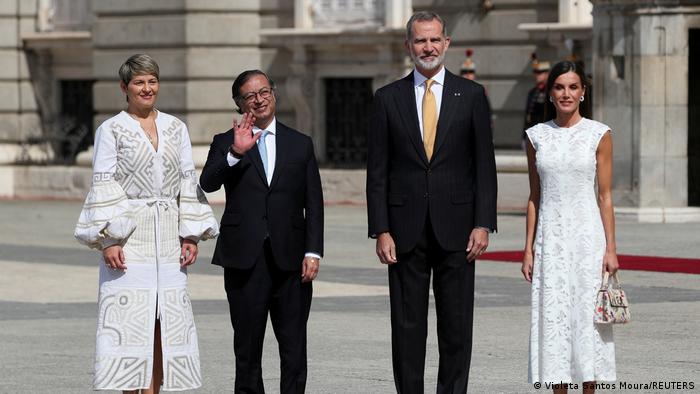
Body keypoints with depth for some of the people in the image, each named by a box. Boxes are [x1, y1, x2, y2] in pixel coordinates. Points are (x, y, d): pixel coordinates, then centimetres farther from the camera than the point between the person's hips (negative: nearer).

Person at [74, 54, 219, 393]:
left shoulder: (175, 128, 12)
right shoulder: (111, 130, 0)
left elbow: (188, 182, 11)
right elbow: (103, 186, -4)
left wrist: (191, 234, 4)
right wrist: (107, 239, -12)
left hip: (167, 237, 4)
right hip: (127, 237, -4)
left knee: (163, 320, 2)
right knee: (129, 318, -7)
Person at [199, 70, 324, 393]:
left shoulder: (300, 144, 12)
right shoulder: (225, 143, 7)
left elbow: (314, 204, 8)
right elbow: (207, 184, -11)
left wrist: (313, 252, -2)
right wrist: (235, 153, -26)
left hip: (290, 259, 1)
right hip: (245, 258, -1)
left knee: (294, 349, -2)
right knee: (247, 348, 4)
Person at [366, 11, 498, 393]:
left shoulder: (471, 95, 5)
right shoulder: (388, 98, 5)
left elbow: (484, 165, 3)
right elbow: (377, 171, 4)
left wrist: (483, 224, -5)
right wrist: (380, 231, -4)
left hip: (455, 228, 0)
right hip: (406, 229, 0)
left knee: (457, 325, 2)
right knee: (407, 326, 2)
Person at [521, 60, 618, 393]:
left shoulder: (599, 135, 0)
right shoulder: (537, 136, 7)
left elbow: (605, 196, 0)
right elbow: (534, 196, 10)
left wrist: (610, 248, -5)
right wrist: (528, 249, 6)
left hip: (587, 234, -2)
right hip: (550, 238, 2)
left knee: (587, 316, -2)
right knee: (553, 318, 2)